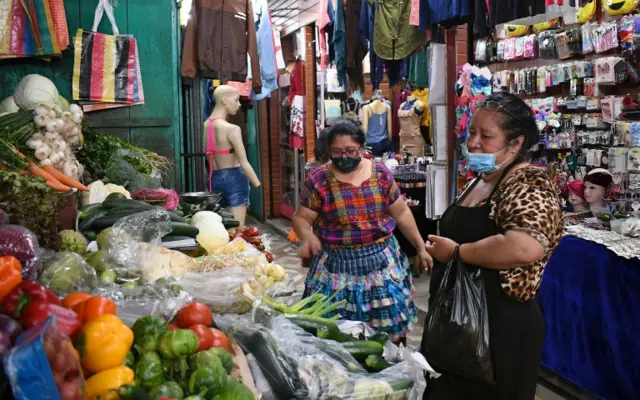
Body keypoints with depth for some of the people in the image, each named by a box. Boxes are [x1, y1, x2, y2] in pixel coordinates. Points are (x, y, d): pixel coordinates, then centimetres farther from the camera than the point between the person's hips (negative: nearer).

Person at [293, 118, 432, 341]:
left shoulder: (380, 173, -1)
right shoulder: (318, 180, -9)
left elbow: (401, 213, 8)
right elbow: (301, 218, -3)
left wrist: (421, 248, 8)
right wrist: (308, 236, -25)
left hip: (382, 259, 2)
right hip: (338, 264, -2)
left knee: (389, 325, 7)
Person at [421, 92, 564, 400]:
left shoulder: (527, 184, -18)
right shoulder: (479, 180, 10)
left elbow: (524, 248, -37)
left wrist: (455, 251, -25)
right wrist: (439, 246, 8)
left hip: (500, 329, -9)